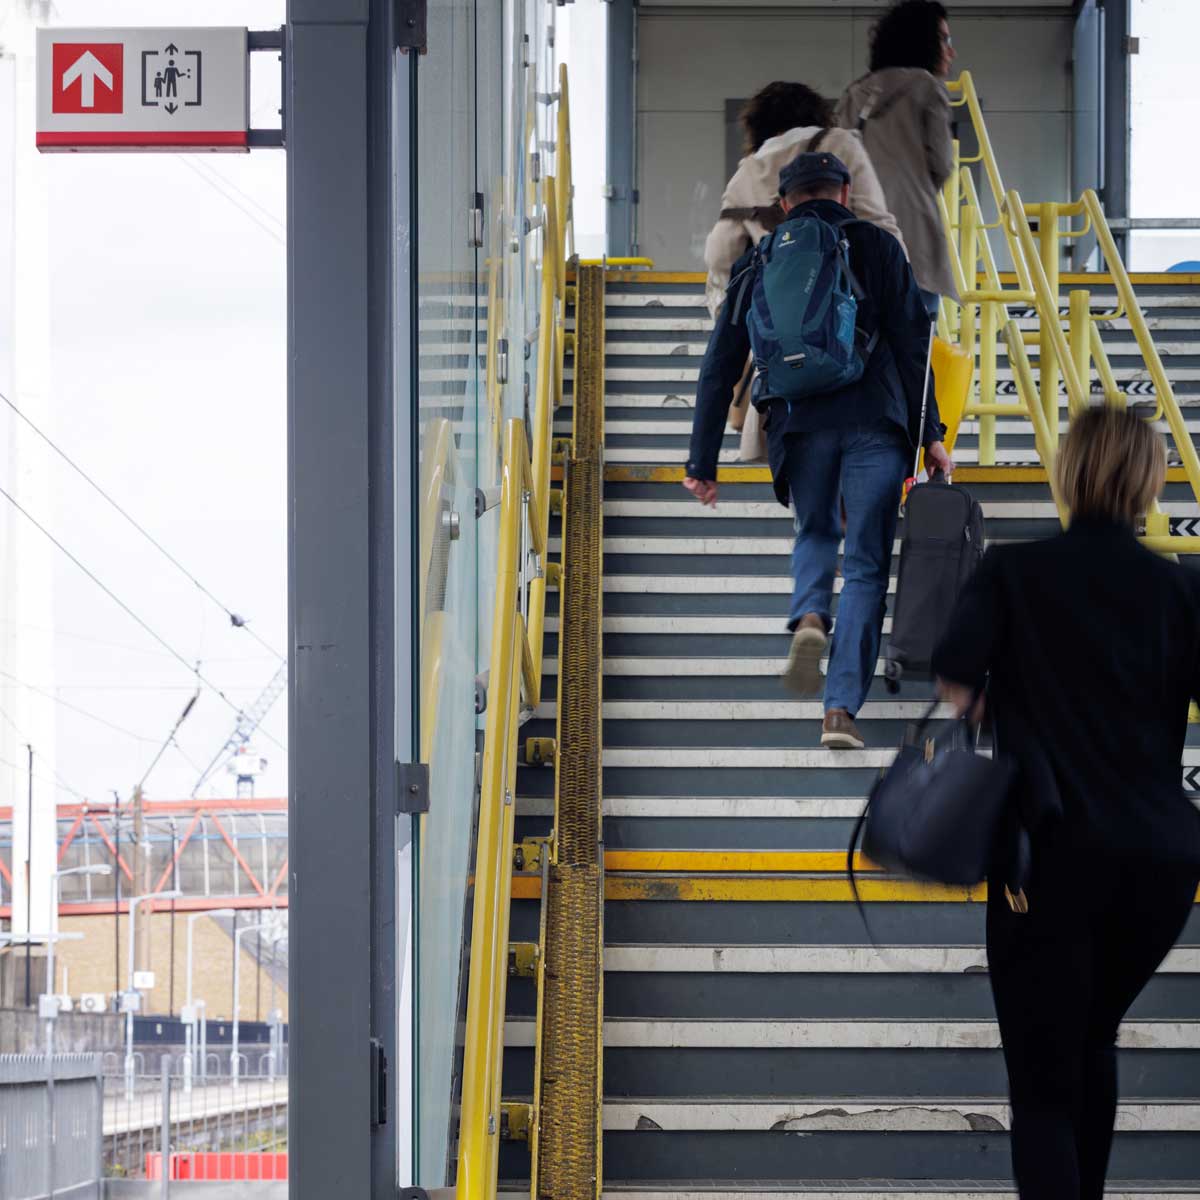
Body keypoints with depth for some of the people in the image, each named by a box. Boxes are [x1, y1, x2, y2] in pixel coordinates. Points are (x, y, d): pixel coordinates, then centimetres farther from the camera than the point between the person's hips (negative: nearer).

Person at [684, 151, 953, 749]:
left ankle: (809, 617, -6)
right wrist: (928, 433, 2)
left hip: (798, 424, 2)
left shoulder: (758, 260, 13)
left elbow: (721, 363, 10)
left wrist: (703, 460, 13)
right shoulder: (877, 246, 8)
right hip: (873, 421, -2)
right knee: (866, 566, 5)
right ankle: (841, 709, -4)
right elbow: (912, 342, 0)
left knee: (815, 533, 26)